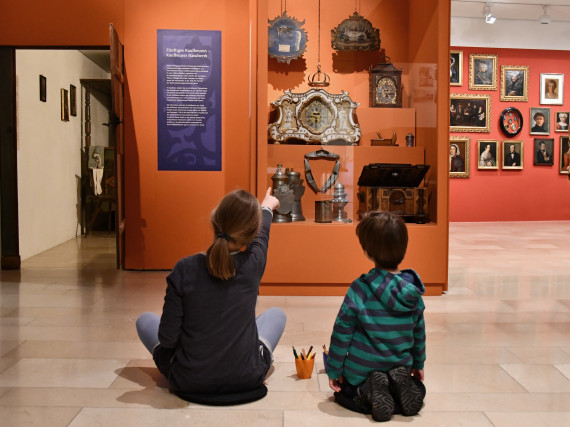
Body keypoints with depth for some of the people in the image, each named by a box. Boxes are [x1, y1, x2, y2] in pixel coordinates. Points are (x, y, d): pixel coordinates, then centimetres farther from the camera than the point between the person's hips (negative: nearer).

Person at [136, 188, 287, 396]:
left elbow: (167, 338, -14)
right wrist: (266, 208, 32)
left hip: (189, 381, -1)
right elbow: (261, 237, 11)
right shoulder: (253, 264, -15)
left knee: (145, 320, 22)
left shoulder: (184, 270, -19)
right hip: (246, 379, 1)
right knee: (276, 314, 26)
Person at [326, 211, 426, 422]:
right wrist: (418, 365, 22)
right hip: (401, 367, 4)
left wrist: (334, 371, -1)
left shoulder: (359, 289, -20)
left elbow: (342, 334, -14)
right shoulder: (413, 291, -7)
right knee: (418, 390, 34)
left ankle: (368, 393, -7)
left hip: (361, 371, -4)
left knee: (342, 390, 25)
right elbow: (419, 333, 5)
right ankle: (400, 387, -1)